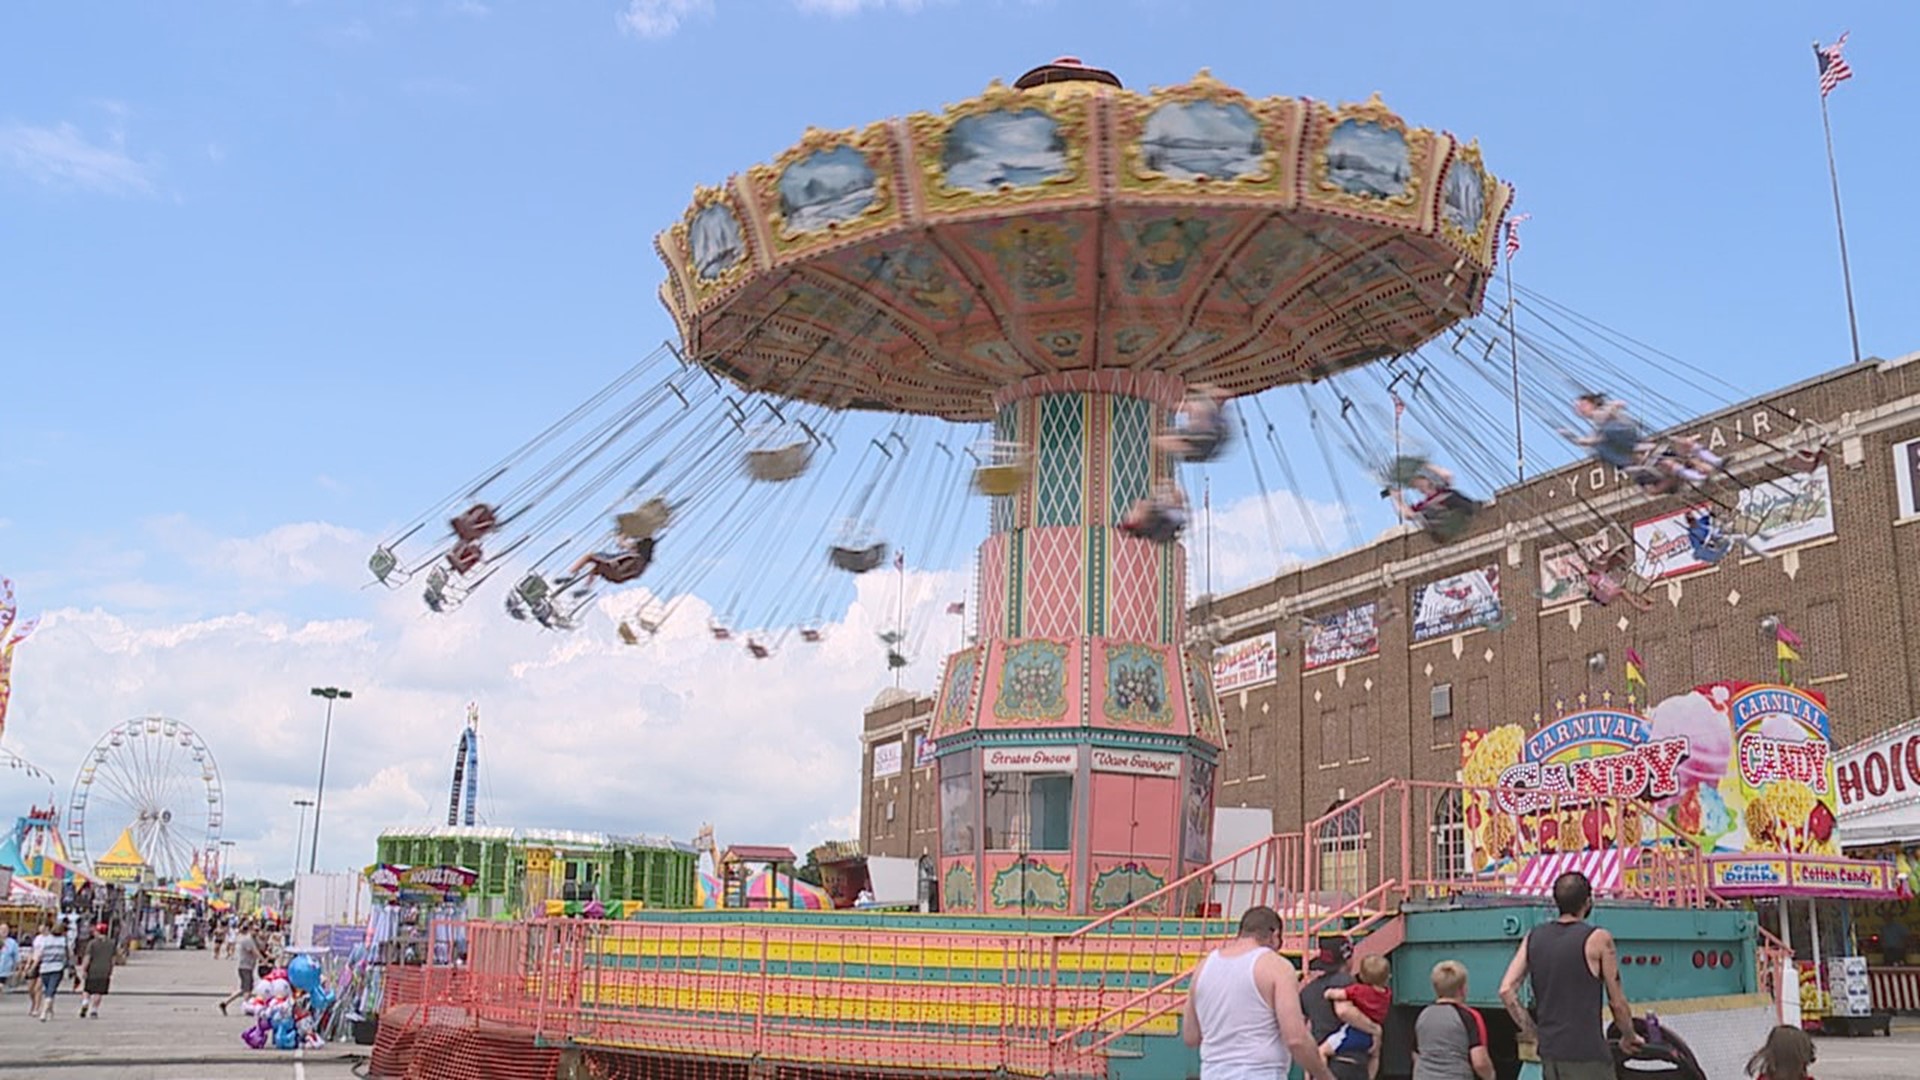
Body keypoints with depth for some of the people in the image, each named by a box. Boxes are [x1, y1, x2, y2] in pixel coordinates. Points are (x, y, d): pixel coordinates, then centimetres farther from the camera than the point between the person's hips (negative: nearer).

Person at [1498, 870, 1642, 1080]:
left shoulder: (1534, 937, 6)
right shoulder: (1598, 939, -8)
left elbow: (1506, 990, 1)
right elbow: (1617, 1002, -3)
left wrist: (1532, 1032, 10)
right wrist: (1629, 1036, 15)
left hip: (1549, 1050, 6)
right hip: (1586, 1052, -6)